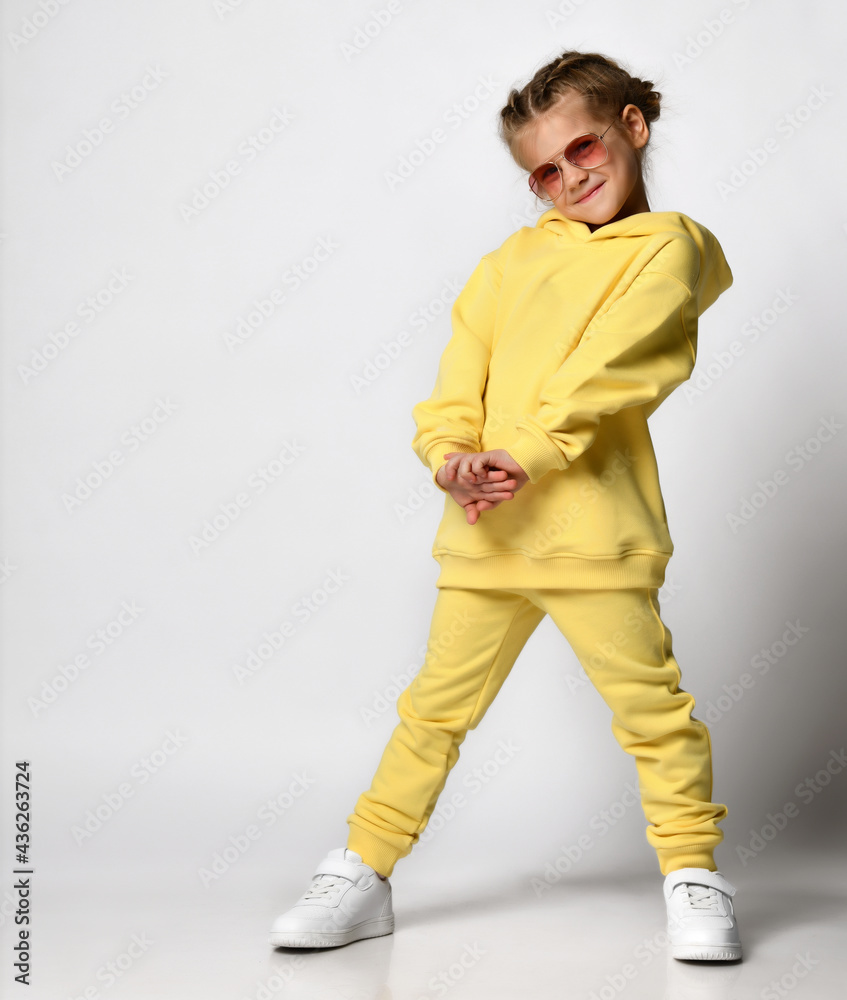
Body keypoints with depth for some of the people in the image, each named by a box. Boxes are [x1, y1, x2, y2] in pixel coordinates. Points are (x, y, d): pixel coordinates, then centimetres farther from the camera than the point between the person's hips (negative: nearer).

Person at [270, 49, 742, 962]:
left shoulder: (667, 247, 5)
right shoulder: (512, 258, 18)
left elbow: (612, 366, -10)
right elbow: (459, 376, 11)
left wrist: (528, 453, -19)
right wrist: (452, 454, -9)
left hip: (594, 529, -4)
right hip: (484, 530, 4)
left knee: (650, 705, 2)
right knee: (436, 706, 11)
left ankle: (692, 873, 21)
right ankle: (363, 872, 20)